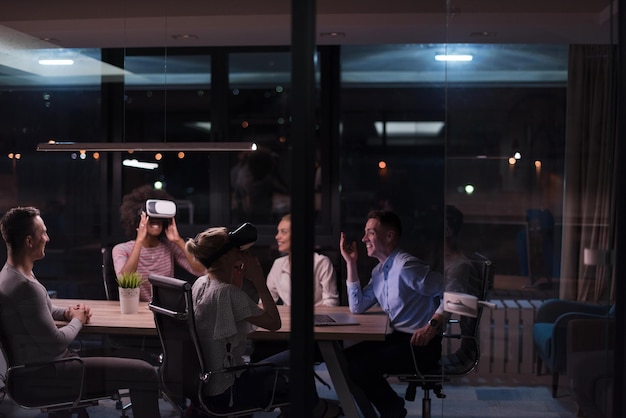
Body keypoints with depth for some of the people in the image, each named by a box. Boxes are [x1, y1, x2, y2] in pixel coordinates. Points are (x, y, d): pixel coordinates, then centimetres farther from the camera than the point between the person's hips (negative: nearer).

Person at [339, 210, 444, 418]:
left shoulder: (405, 266, -20)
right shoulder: (379, 270, 10)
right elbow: (357, 307, 8)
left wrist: (432, 326, -27)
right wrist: (351, 263, 6)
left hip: (420, 343, -9)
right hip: (397, 337, 9)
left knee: (360, 366, -18)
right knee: (346, 359, 5)